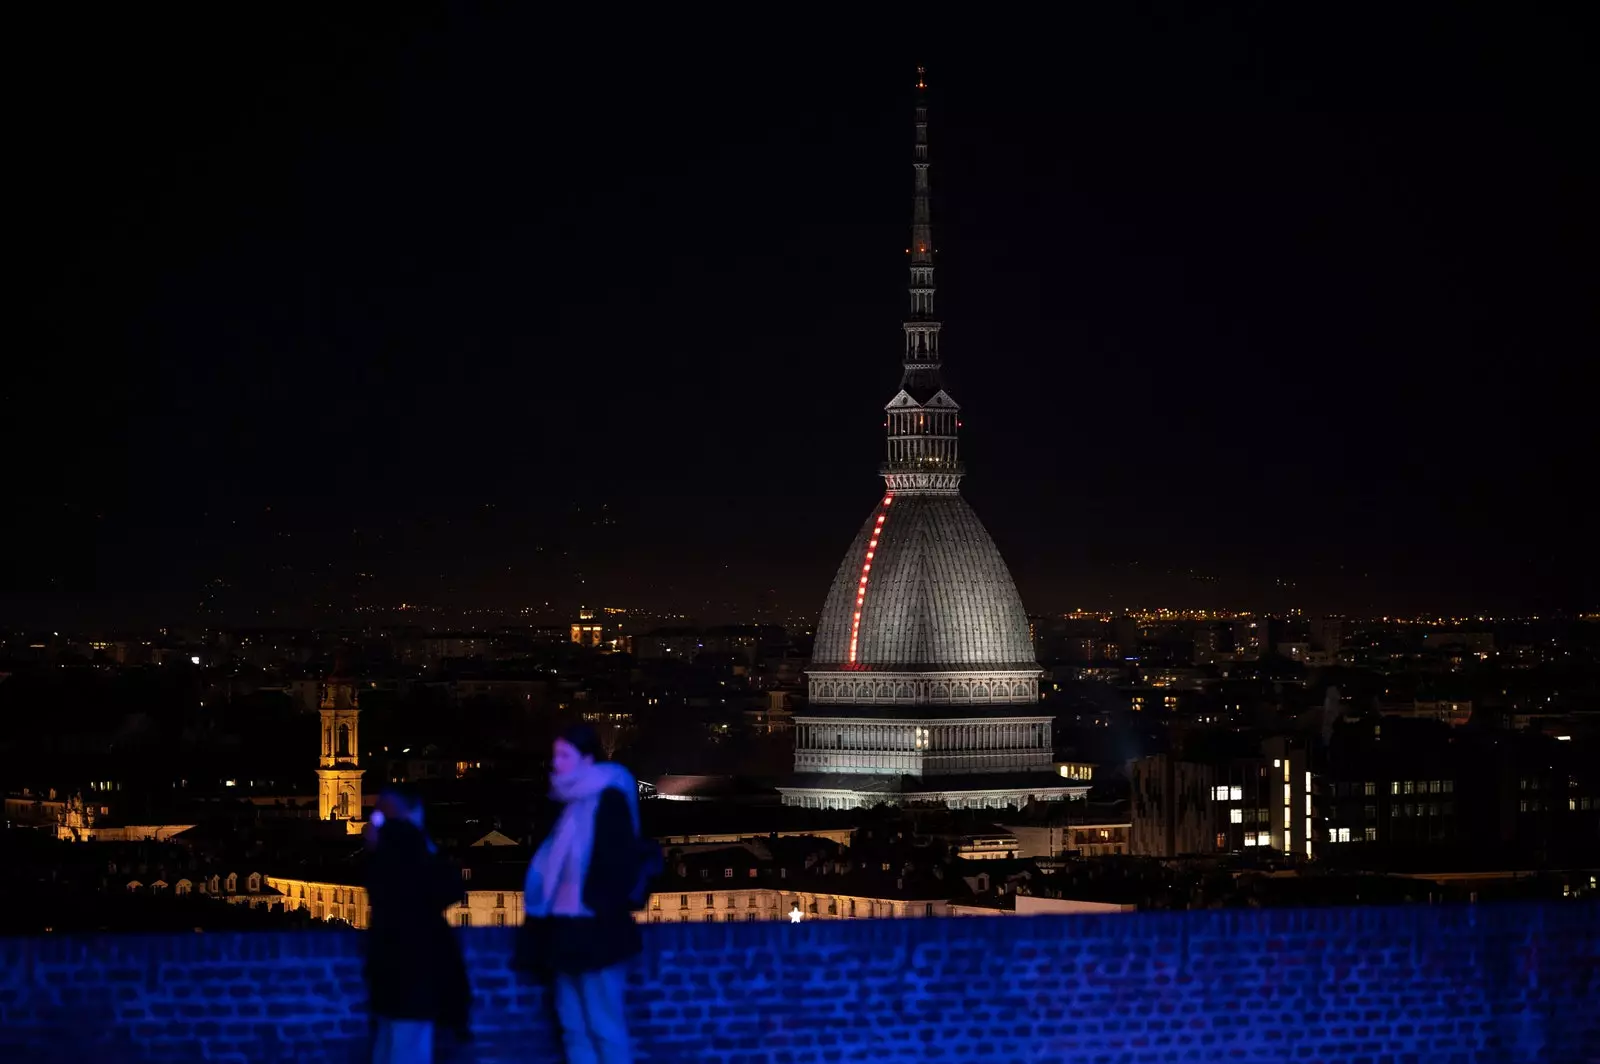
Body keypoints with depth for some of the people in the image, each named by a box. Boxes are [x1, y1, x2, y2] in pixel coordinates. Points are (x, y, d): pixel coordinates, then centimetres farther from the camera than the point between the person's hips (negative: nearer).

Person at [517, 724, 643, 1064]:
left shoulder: (608, 800, -8)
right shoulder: (568, 803, 16)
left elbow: (621, 865, -14)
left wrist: (603, 912, -17)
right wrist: (542, 916, 13)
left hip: (594, 931, -9)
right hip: (565, 930, 9)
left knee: (603, 1026, -6)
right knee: (573, 1026, 9)